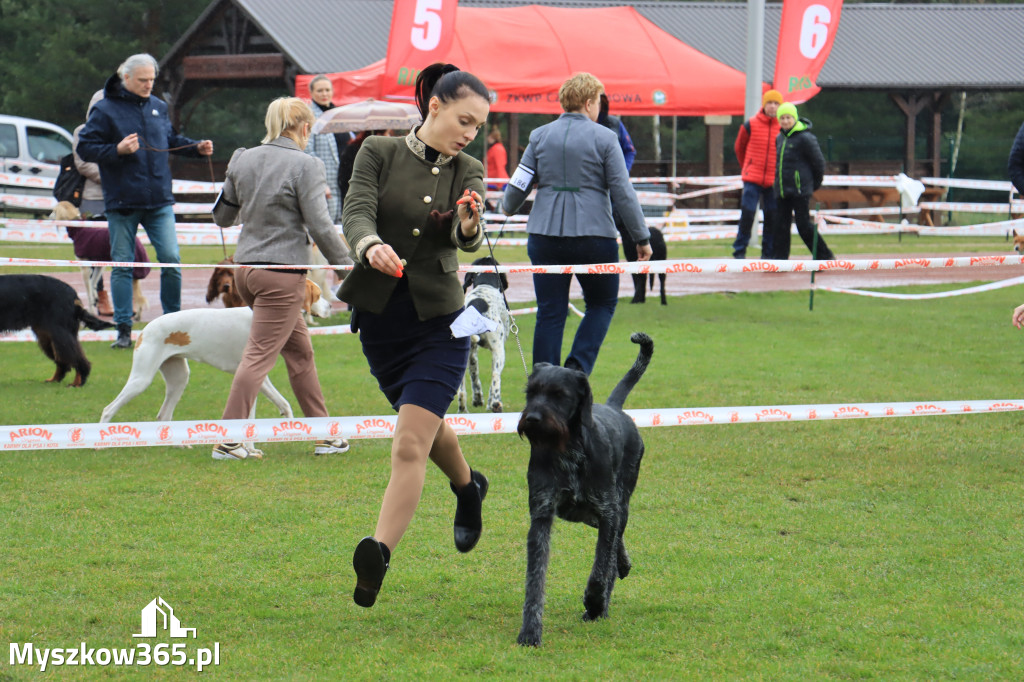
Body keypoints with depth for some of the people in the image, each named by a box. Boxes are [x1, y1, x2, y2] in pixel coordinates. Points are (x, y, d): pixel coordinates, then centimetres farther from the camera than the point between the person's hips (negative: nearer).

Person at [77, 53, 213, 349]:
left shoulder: (158, 107, 11)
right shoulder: (105, 110, -4)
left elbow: (171, 140, 24)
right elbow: (85, 148, -6)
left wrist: (196, 147, 8)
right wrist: (118, 150, -18)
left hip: (159, 201, 3)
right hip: (122, 202, -3)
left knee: (170, 258, -5)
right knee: (122, 265, 2)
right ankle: (124, 330, 9)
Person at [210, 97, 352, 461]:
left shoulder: (242, 160, 7)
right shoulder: (305, 166, -11)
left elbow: (222, 217, 15)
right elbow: (320, 226, -13)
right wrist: (346, 266, -1)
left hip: (246, 268, 7)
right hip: (282, 273, -7)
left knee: (300, 350, 17)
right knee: (259, 355, -4)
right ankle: (228, 441, -5)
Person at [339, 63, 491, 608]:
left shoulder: (468, 172, 0)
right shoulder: (380, 153, -3)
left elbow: (466, 238, -16)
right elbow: (356, 212, -18)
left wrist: (469, 226, -40)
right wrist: (371, 246, -40)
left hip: (439, 322, -2)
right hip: (378, 315, 2)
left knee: (409, 445, -16)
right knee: (426, 423, 23)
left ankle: (378, 555, -22)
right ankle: (468, 487, 52)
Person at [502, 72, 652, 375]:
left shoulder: (540, 136, 5)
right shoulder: (604, 138, -4)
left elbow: (519, 185, 8)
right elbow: (623, 193, -5)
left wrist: (507, 208, 31)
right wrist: (642, 238, 1)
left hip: (545, 236, 3)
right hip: (594, 234, -3)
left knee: (550, 313, 6)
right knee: (602, 304, 15)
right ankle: (578, 367, -3)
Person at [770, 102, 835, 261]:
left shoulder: (805, 138, -12)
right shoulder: (780, 138, 12)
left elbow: (819, 161, -7)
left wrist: (815, 183, 2)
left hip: (800, 190, -7)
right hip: (782, 191, 7)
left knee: (804, 225, -7)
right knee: (781, 224, 5)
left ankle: (824, 255, 3)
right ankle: (779, 257, 9)